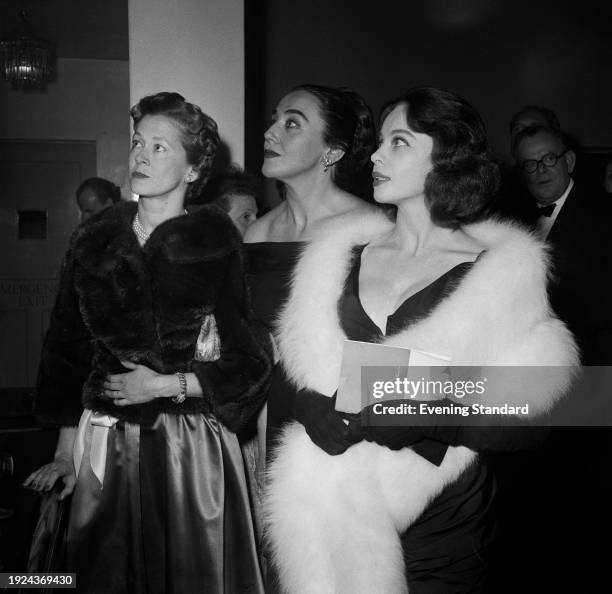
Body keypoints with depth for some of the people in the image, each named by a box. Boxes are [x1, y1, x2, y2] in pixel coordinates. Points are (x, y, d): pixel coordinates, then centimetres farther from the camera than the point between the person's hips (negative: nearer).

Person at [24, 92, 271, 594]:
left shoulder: (216, 245, -6)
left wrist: (167, 385, -12)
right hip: (105, 441, 3)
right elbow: (66, 346, 7)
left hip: (192, 446, -2)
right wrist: (66, 449, 5)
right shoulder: (94, 239, 3)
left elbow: (251, 363, -5)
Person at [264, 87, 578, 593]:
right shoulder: (343, 254, 5)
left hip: (439, 528, -3)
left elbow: (527, 421, -11)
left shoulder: (502, 272, -7)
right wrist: (317, 409, -16)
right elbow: (283, 368, 4)